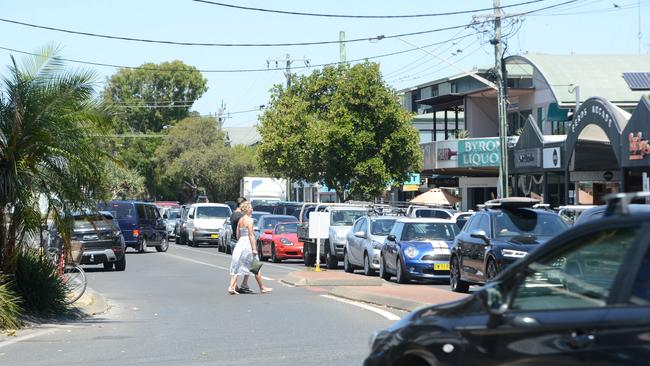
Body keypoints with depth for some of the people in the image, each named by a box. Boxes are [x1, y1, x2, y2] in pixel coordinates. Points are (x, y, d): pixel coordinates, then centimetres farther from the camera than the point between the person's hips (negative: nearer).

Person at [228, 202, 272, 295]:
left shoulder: (240, 220, 11)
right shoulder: (249, 220, -11)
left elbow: (238, 235, 14)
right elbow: (251, 235, -16)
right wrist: (254, 248, -16)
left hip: (240, 243, 7)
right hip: (248, 243, -7)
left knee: (237, 266, 3)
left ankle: (231, 287, -11)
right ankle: (262, 287, 13)